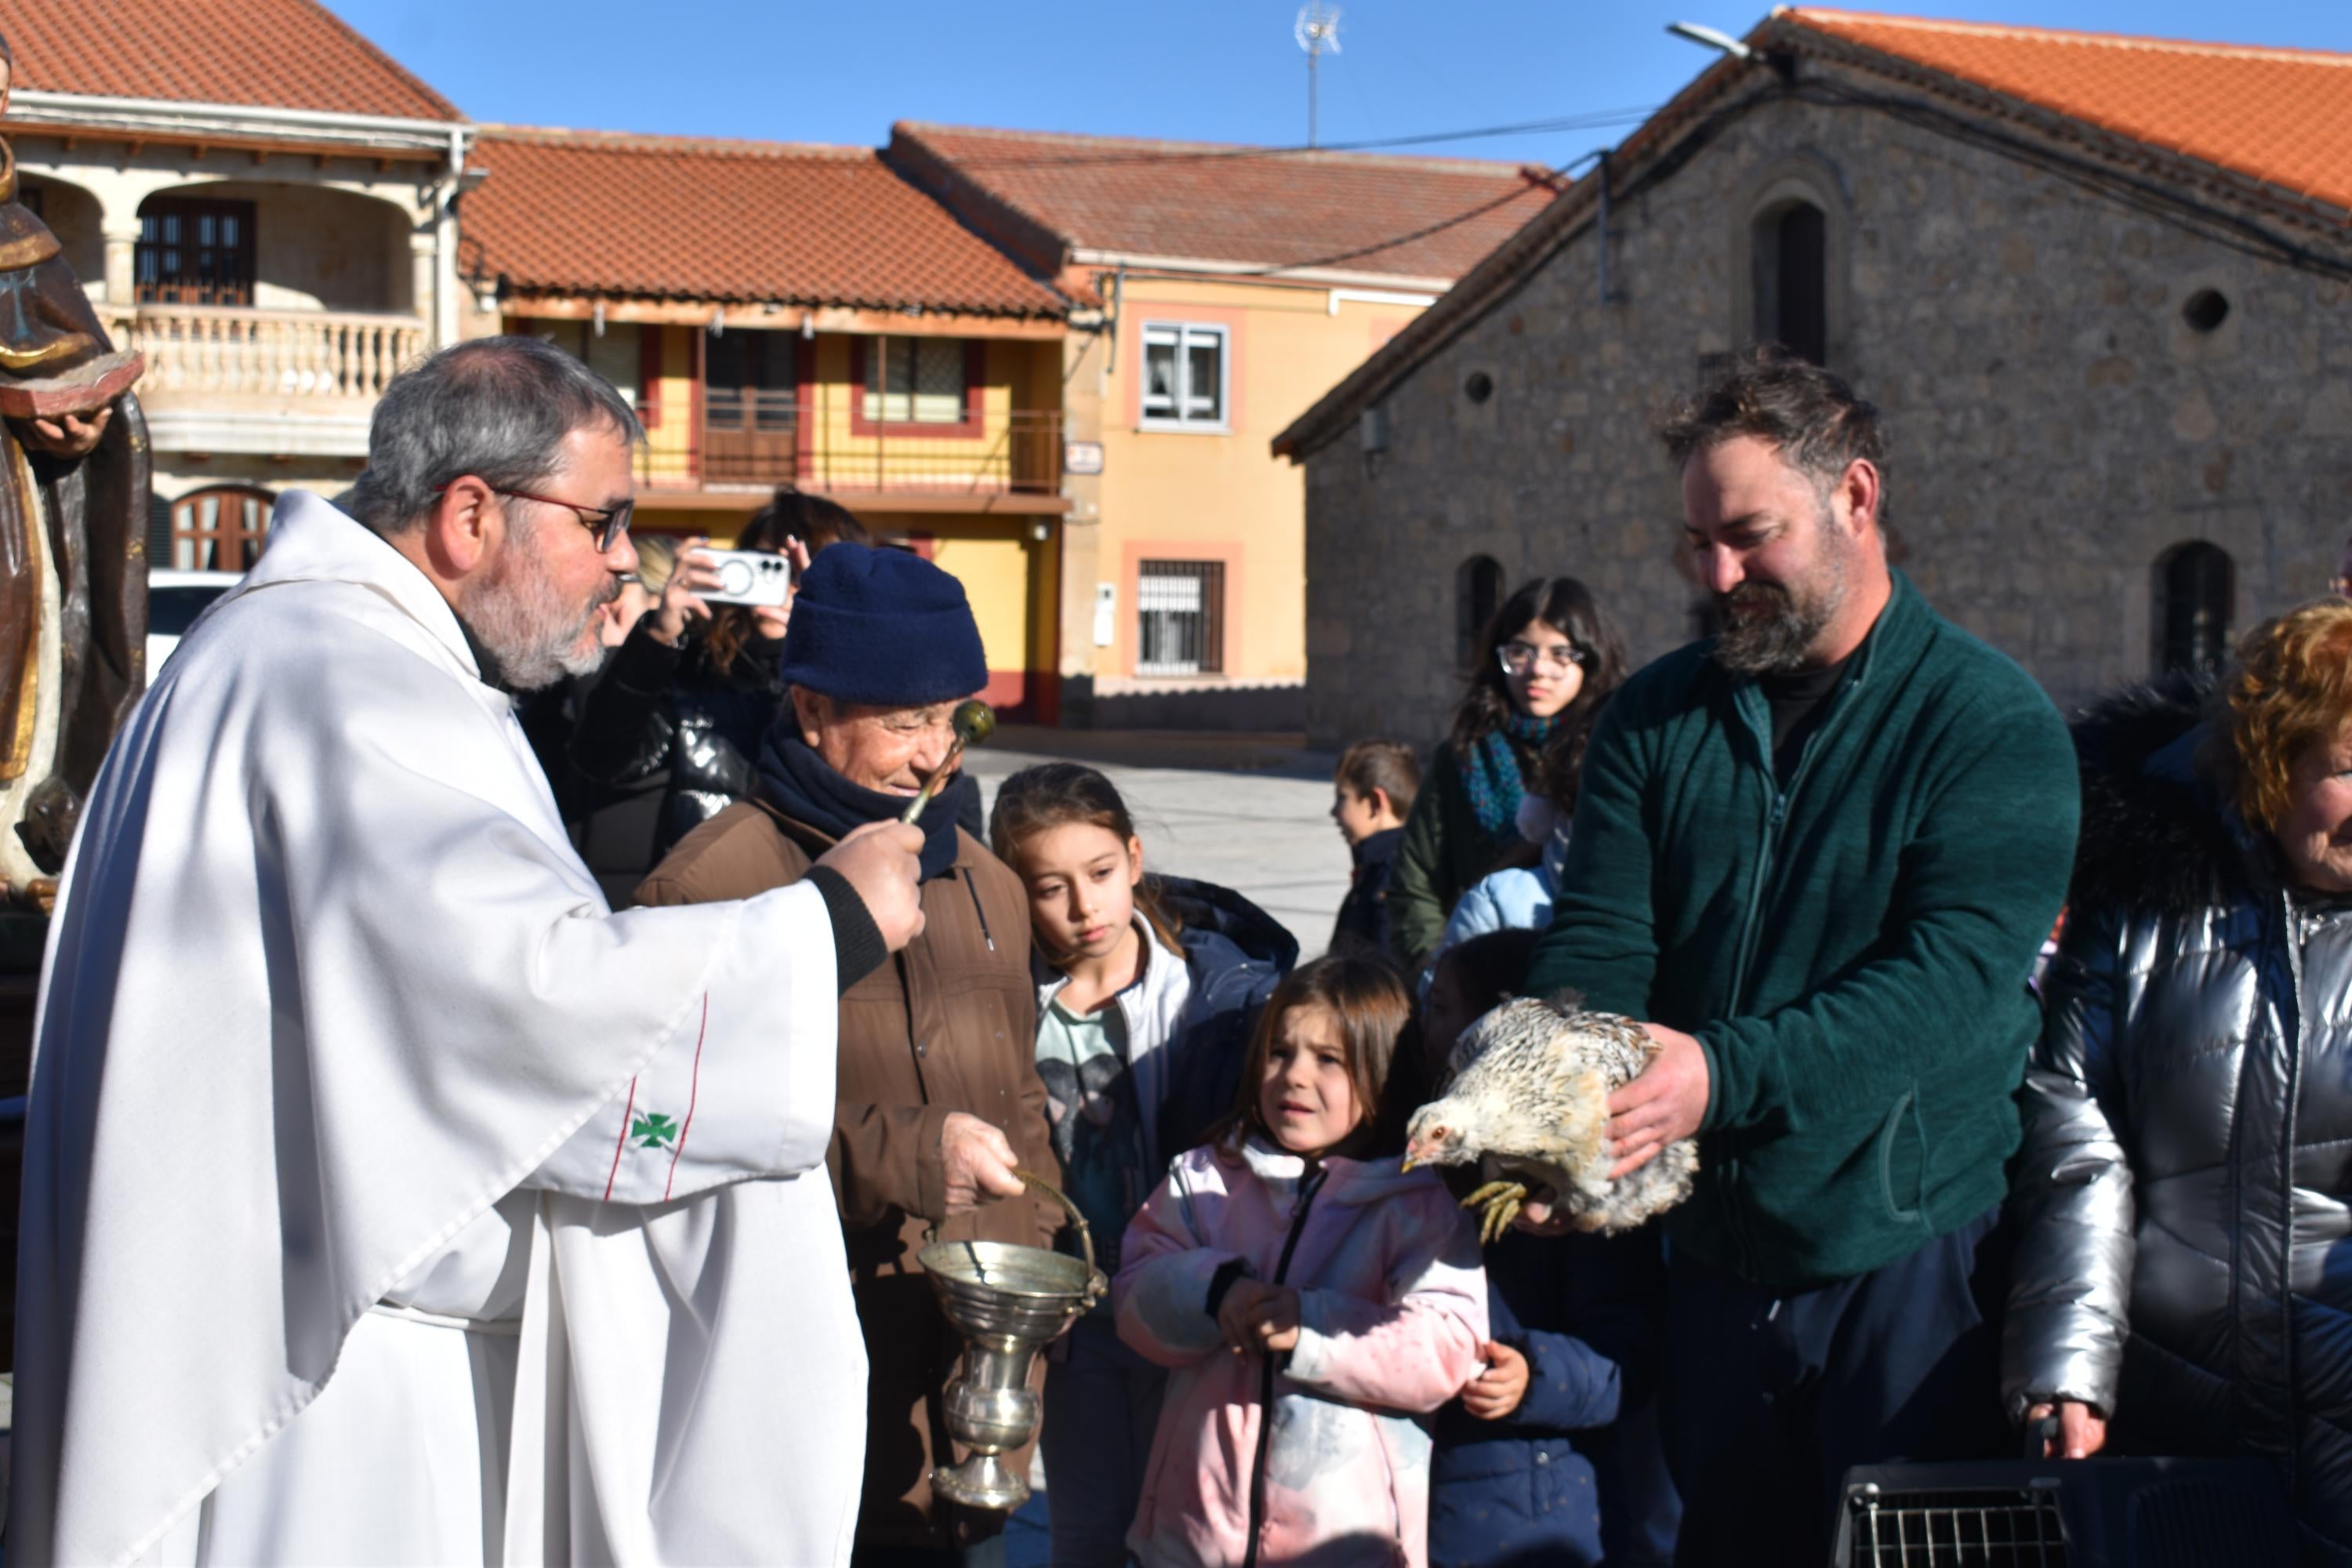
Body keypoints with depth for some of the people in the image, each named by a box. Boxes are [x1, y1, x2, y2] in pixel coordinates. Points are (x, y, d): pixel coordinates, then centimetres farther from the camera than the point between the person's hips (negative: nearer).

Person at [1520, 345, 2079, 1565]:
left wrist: (1723, 1073, -33)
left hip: (1910, 1256, -4)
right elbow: (1596, 939, -2)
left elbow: (1953, 974, -21)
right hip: (1713, 1249, 5)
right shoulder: (1656, 718, 7)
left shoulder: (1990, 722, -9)